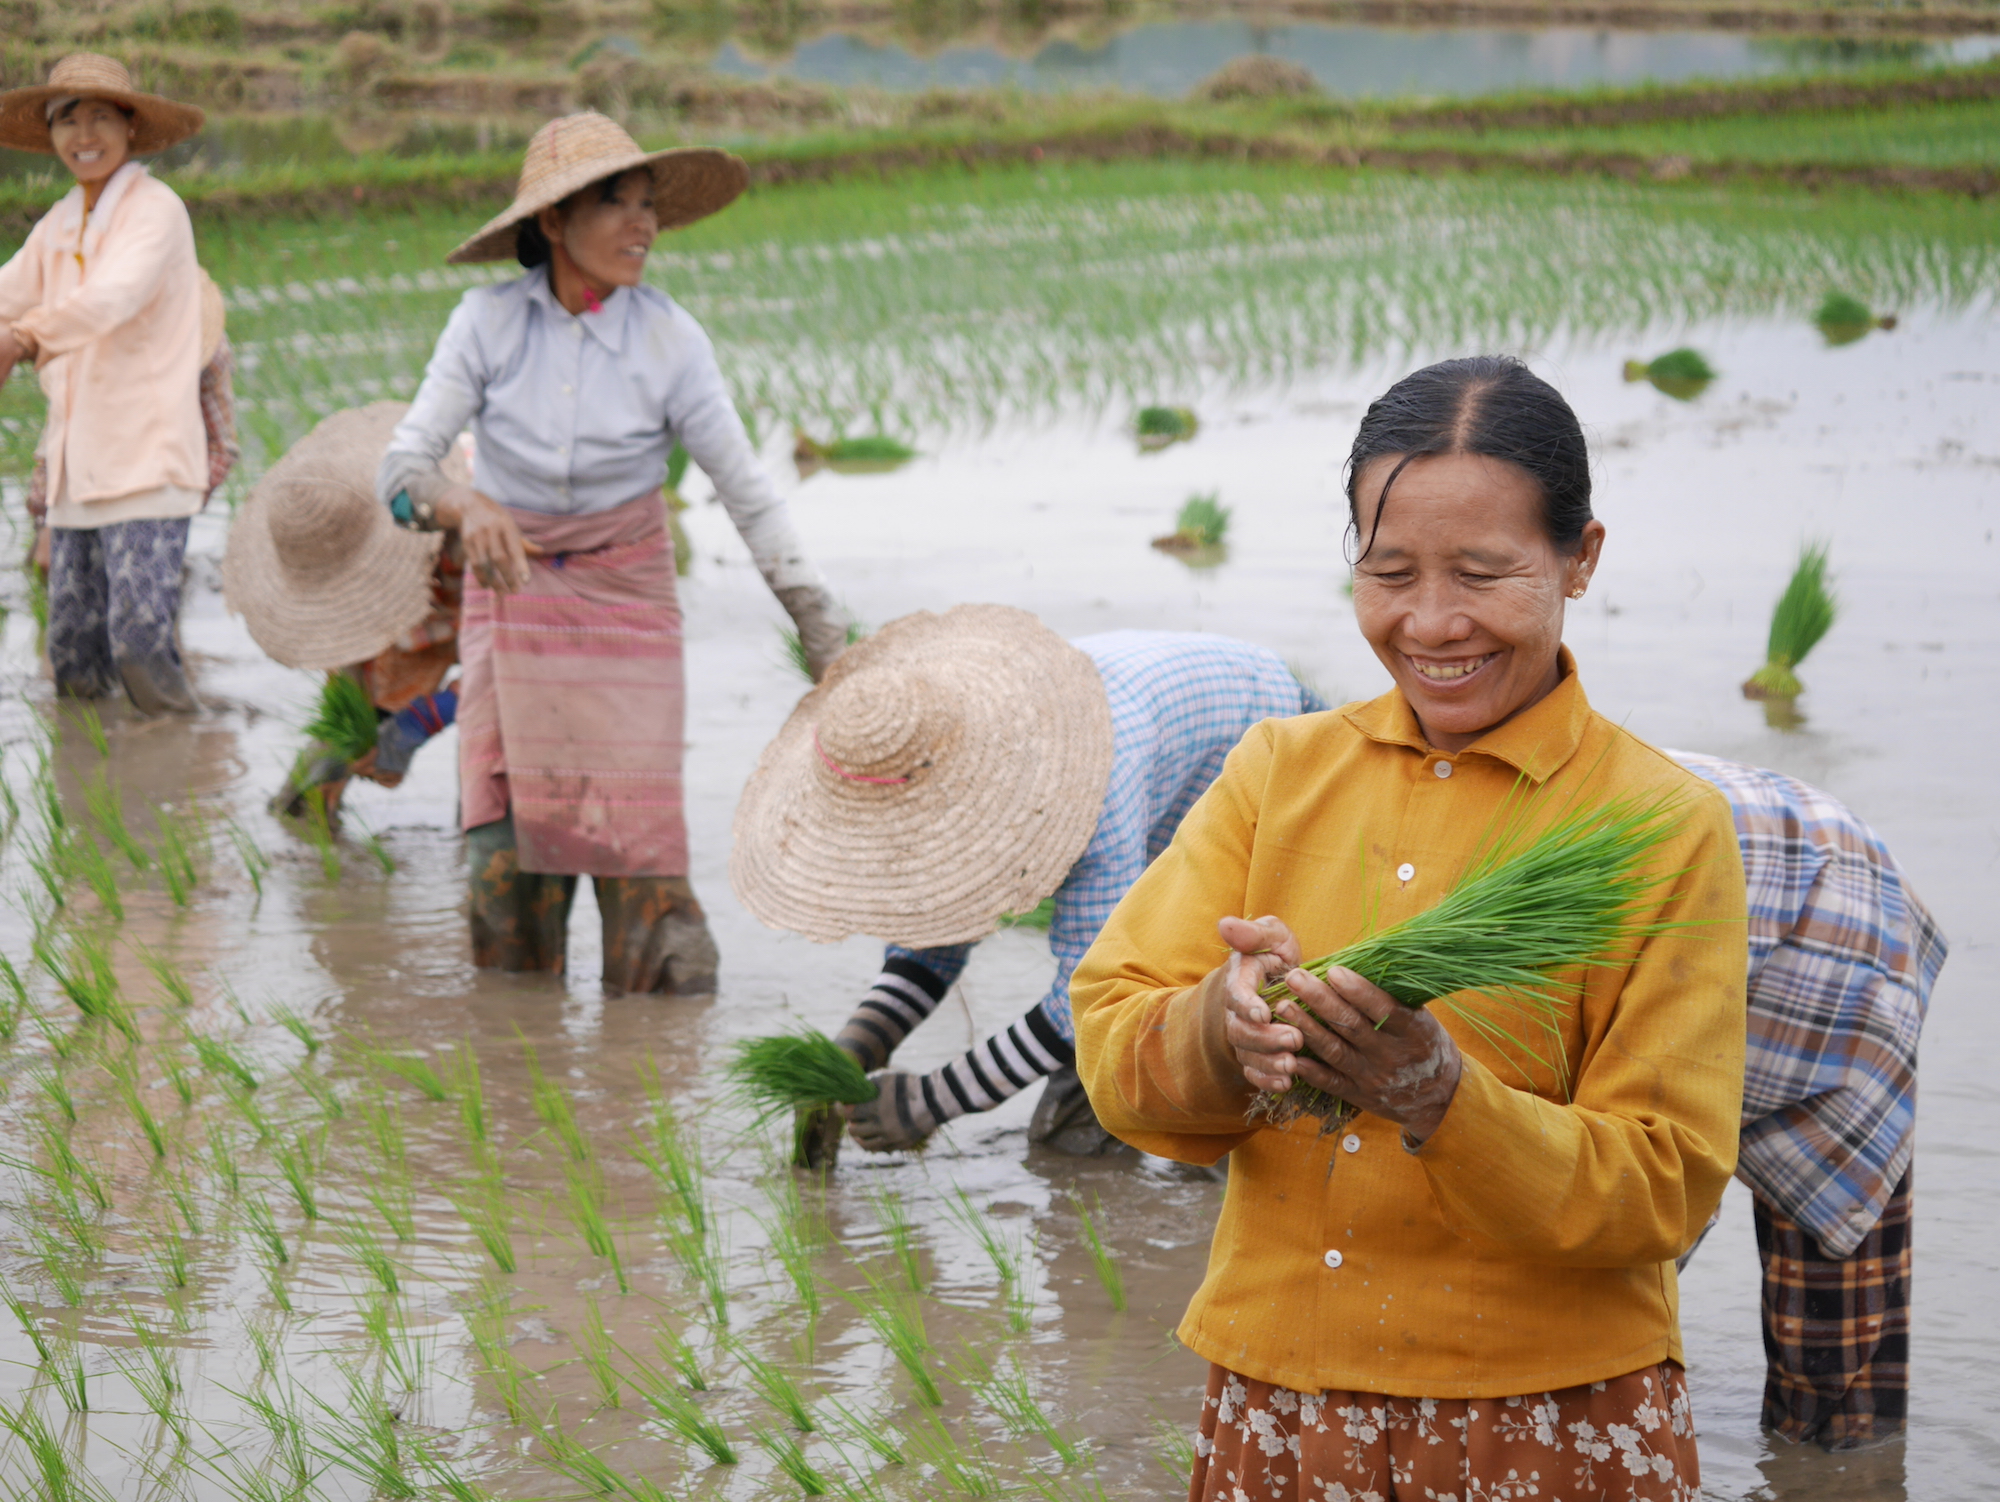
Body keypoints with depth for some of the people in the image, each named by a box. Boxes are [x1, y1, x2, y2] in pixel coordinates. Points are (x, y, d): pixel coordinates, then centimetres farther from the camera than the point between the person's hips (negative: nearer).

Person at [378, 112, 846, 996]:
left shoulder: (667, 339, -10)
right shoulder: (489, 321, -9)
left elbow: (748, 493, -5)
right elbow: (402, 467, -13)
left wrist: (821, 630, -9)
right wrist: (468, 508, -35)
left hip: (624, 600, -1)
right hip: (510, 596, 1)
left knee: (635, 836, -11)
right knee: (504, 854, 0)